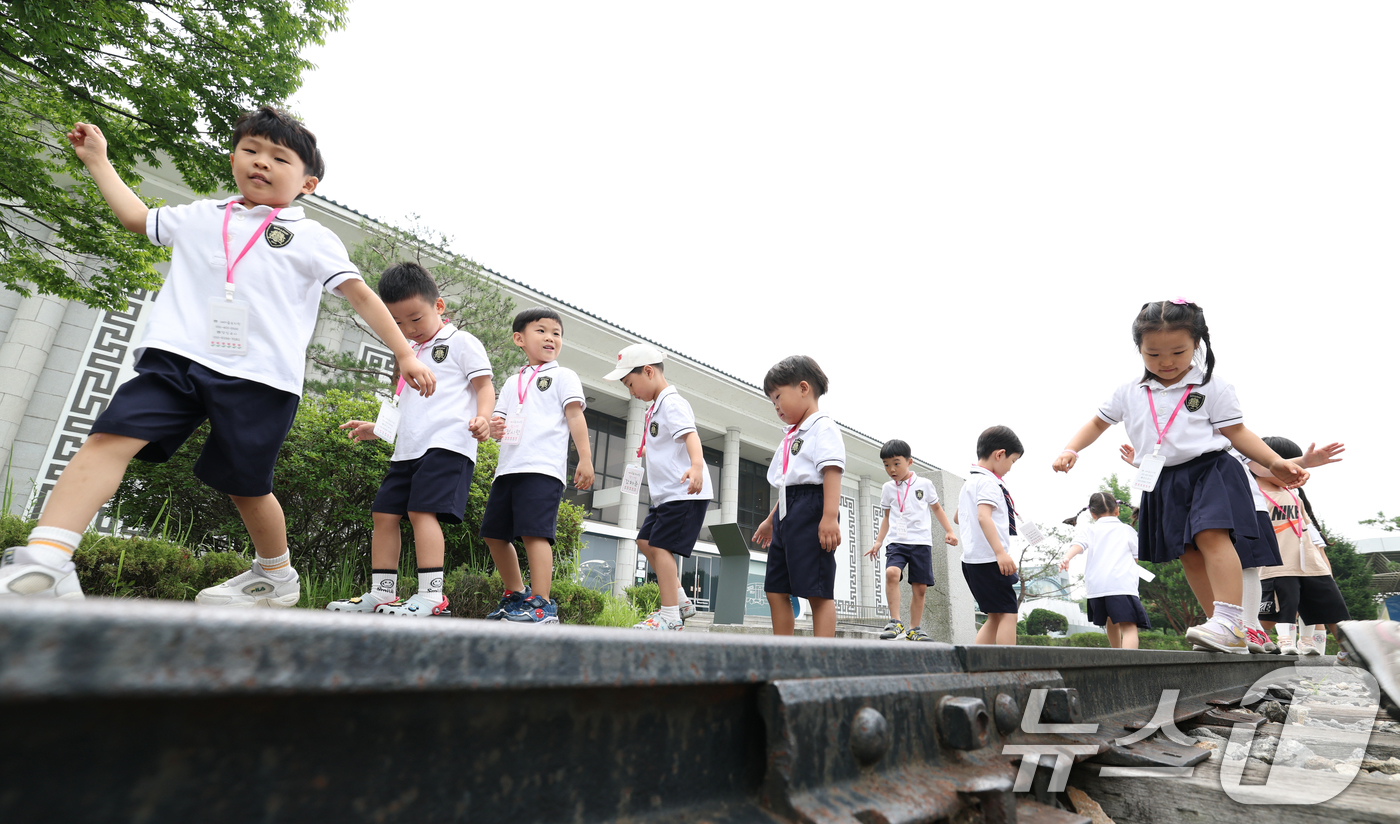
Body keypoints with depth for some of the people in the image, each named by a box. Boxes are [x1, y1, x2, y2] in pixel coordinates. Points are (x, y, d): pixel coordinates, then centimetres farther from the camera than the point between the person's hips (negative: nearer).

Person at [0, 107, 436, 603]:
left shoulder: (314, 239, 7)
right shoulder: (200, 217, 20)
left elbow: (361, 295, 3)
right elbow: (138, 217, 39)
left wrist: (405, 354, -4)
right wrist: (98, 159, 41)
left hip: (259, 377, -4)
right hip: (177, 357, 4)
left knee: (245, 484, 2)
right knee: (111, 437, -15)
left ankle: (277, 577, 22)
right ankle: (44, 563, -17)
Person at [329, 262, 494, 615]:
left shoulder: (461, 342, 2)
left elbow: (484, 386, -6)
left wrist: (482, 417, -24)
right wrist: (376, 429, 24)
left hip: (447, 444, -9)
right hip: (407, 449, 9)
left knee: (421, 509, -19)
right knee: (384, 512, 5)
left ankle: (431, 595, -17)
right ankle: (382, 593, 13)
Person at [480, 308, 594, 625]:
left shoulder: (563, 376, 9)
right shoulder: (512, 382, 24)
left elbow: (575, 417, 1)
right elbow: (499, 422, 22)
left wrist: (585, 458, -8)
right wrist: (494, 427, -3)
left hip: (543, 468, -7)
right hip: (507, 467, 7)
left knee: (533, 531, -17)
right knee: (494, 534, 9)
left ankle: (542, 604, -13)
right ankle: (516, 594, 24)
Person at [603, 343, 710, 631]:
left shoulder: (672, 403, -13)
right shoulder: (656, 407, 19)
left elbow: (690, 434, -30)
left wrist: (696, 466, -45)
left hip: (684, 493, -11)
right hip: (665, 494, 11)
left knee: (661, 545, -13)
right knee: (645, 541, 13)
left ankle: (671, 616, -6)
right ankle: (681, 601, 20)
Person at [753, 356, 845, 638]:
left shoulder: (822, 427, -5)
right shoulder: (792, 436, 25)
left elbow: (832, 471, -18)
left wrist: (830, 516, -28)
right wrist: (770, 519, 31)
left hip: (810, 510, -10)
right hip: (786, 515, 10)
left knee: (818, 590, -8)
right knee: (776, 590, 9)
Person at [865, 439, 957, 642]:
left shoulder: (924, 484, 3)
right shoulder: (887, 488, 9)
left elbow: (936, 508, 17)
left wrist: (949, 531, 8)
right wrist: (878, 541, 12)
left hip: (921, 542, 0)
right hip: (897, 541, 0)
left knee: (920, 587, 1)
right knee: (891, 572, -26)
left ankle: (914, 629, 16)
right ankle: (895, 622, -21)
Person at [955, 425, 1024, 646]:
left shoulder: (969, 482, 20)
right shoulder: (988, 481, -10)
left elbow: (957, 518, 31)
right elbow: (983, 516, -25)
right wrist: (1001, 552, -32)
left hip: (972, 558, 10)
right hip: (988, 559, -10)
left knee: (995, 617, 13)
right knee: (1008, 613, -6)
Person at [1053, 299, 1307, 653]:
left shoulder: (1212, 387, 0)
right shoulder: (1129, 393, 8)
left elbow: (1236, 432, 0)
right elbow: (1098, 422, 16)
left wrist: (1275, 462, -10)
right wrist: (1071, 450, 2)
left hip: (1210, 470, -4)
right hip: (1164, 484, 4)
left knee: (1211, 534, -24)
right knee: (1188, 553, 5)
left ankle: (1230, 620, -24)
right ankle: (1224, 632, 13)